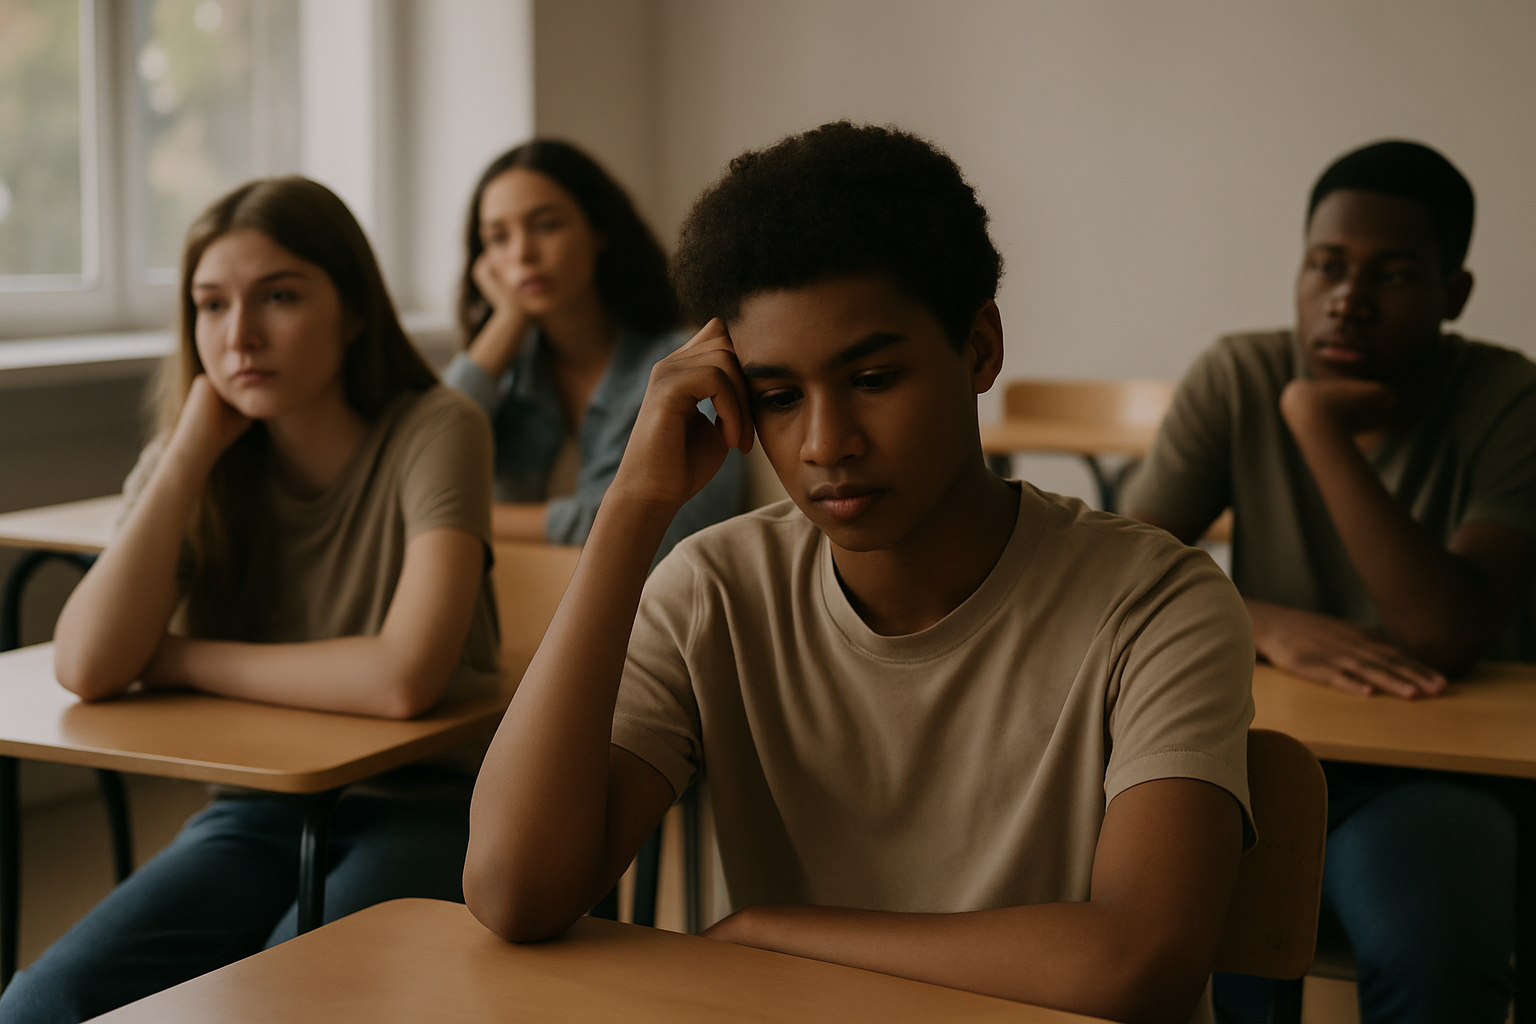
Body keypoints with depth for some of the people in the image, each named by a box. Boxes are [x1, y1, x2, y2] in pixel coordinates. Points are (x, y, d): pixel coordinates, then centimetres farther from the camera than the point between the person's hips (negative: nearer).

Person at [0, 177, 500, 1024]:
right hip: (261, 810, 4)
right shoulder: (187, 466, 2)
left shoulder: (435, 433, -13)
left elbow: (403, 677, -27)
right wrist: (193, 448, -13)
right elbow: (87, 667, -15)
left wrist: (179, 659, -14)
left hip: (426, 806, -4)